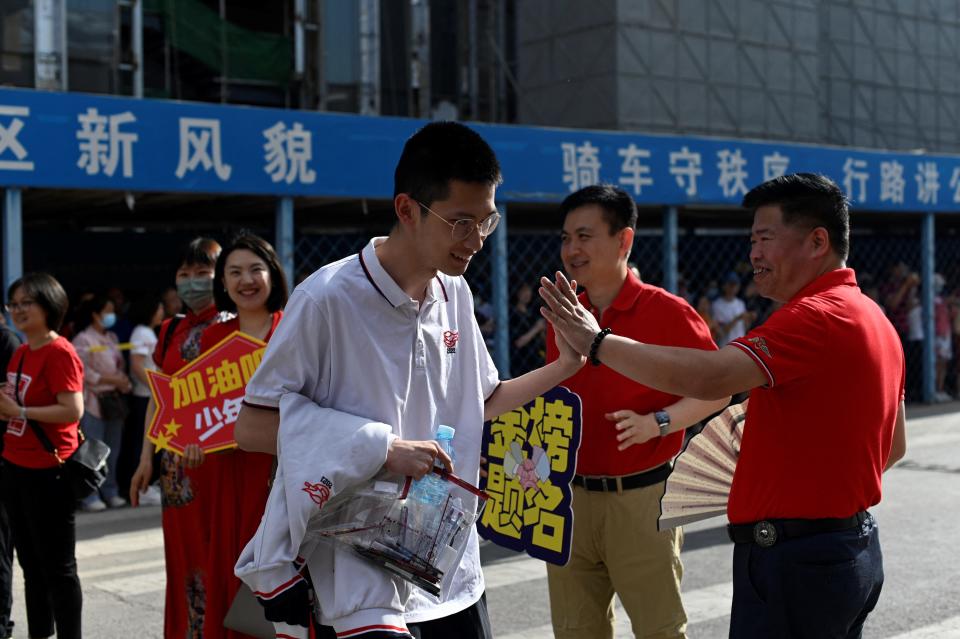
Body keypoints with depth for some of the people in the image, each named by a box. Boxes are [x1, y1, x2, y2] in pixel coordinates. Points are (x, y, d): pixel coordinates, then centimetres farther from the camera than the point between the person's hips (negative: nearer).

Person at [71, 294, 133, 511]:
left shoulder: (112, 338, 16)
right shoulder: (83, 340, -7)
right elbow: (83, 372, -14)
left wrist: (125, 383, 0)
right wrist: (112, 380, -16)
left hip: (114, 399, 7)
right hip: (94, 400, -7)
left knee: (113, 450, 10)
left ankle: (110, 492, 19)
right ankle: (89, 496, -2)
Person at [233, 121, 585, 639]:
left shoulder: (455, 294, 5)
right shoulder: (328, 299, -17)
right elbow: (251, 427, -14)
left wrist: (565, 366, 3)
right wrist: (381, 447, -20)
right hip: (362, 577, -6)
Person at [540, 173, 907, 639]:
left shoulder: (817, 317, -20)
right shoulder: (873, 318, 13)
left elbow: (707, 377, -33)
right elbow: (894, 445, 21)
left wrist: (596, 341, -26)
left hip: (796, 559, -10)